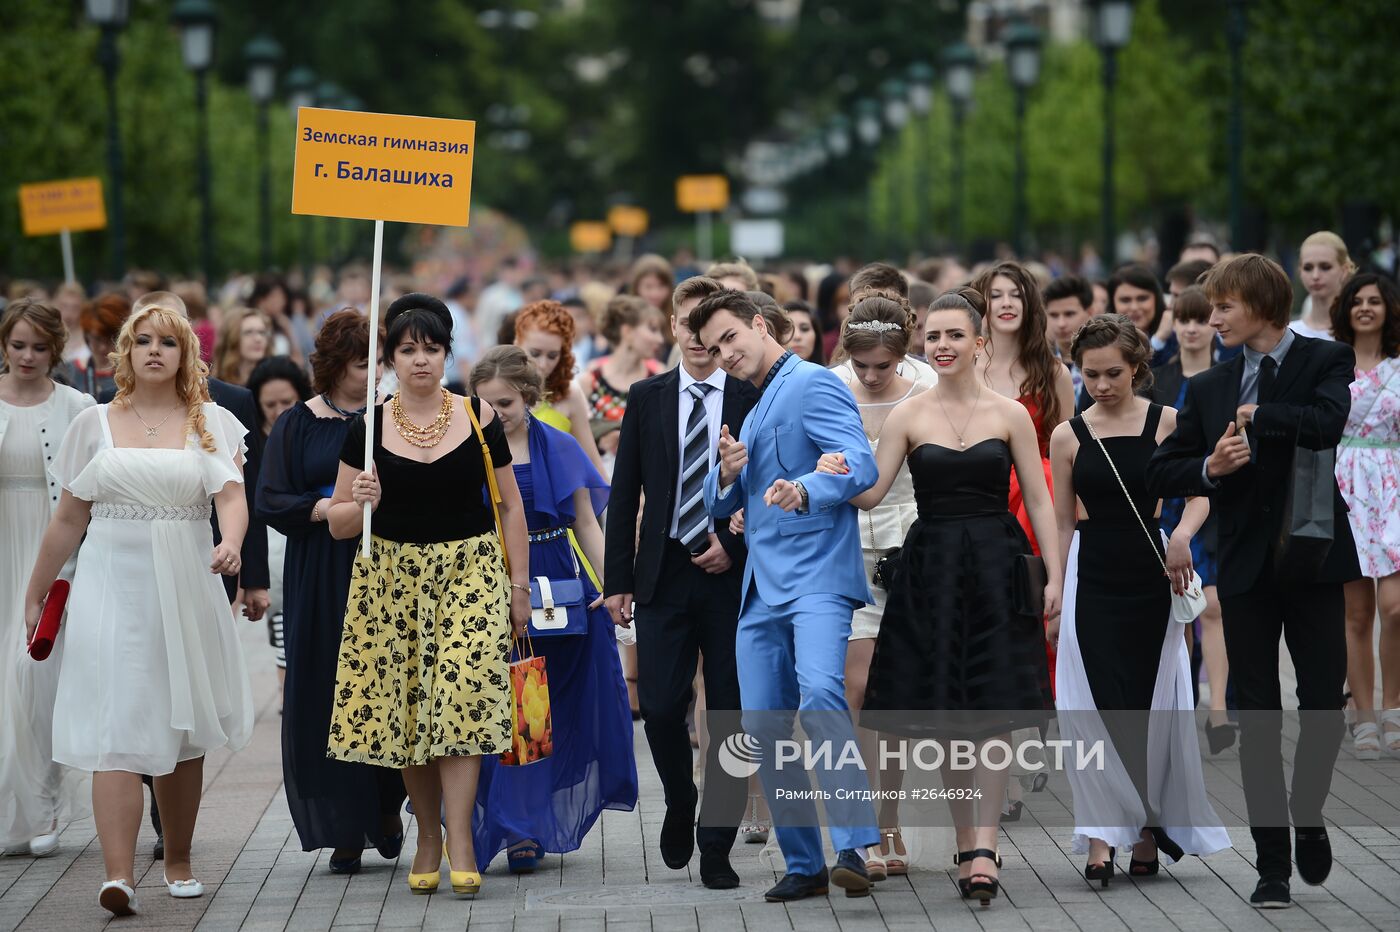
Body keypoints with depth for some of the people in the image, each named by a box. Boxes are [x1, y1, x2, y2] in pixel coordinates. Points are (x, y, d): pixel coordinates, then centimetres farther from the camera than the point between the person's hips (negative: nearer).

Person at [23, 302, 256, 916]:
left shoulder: (212, 423, 6)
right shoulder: (95, 424, 8)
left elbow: (233, 496, -9)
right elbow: (68, 520, 13)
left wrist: (231, 543, -30)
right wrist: (36, 593, 13)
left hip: (186, 588, 1)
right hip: (113, 586, -1)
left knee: (182, 729, 8)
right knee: (116, 727, -12)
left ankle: (178, 861, 25)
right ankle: (119, 875, -21)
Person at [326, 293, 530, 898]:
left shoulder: (477, 417, 2)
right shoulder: (367, 428, 2)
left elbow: (510, 506, 8)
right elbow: (338, 524, 6)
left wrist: (519, 584, 4)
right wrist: (363, 502, -16)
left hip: (470, 573, -1)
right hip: (392, 576, 1)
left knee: (463, 693, -13)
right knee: (405, 706, 1)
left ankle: (458, 840, -13)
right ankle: (428, 833, 16)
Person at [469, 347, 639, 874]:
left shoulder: (558, 449, 4)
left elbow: (586, 523, 5)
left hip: (558, 585, 1)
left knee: (562, 706, 3)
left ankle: (546, 817, 14)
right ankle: (518, 828, 2)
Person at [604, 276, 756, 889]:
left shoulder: (753, 400, 2)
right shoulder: (647, 399, 8)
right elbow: (625, 494, 9)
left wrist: (735, 545, -10)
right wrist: (618, 580, 4)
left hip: (732, 576, -1)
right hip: (663, 576, 1)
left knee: (730, 715, 0)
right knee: (660, 706, -7)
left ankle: (716, 848, 9)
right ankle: (680, 805, 22)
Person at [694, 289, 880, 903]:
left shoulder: (813, 384, -3)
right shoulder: (754, 410, 24)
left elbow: (861, 465, -18)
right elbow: (718, 505, 27)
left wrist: (804, 491, -36)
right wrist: (728, 472, 3)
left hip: (815, 575, -9)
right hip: (760, 588, 9)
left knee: (820, 694, -29)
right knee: (763, 726, 4)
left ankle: (854, 847, -33)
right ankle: (803, 864, 13)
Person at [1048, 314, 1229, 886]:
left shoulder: (1167, 423, 0)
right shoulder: (1068, 436, 5)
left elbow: (1200, 494, -5)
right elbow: (1064, 524, 10)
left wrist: (1183, 534, -25)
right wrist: (1056, 598, 9)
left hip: (1150, 578, -1)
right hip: (1091, 579, 1)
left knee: (1154, 705, 2)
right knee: (1094, 707, -9)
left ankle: (1148, 835, 15)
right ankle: (1102, 837, -7)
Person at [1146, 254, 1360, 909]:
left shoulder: (1326, 361, -2)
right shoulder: (1208, 388, 10)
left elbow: (1325, 424, -23)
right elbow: (1160, 473, 8)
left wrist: (1254, 415, -11)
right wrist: (1209, 468, -11)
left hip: (1313, 560, -3)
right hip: (1245, 566, 3)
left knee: (1323, 703, -1)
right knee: (1258, 716, 3)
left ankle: (1306, 814, 26)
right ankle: (1272, 863, 8)